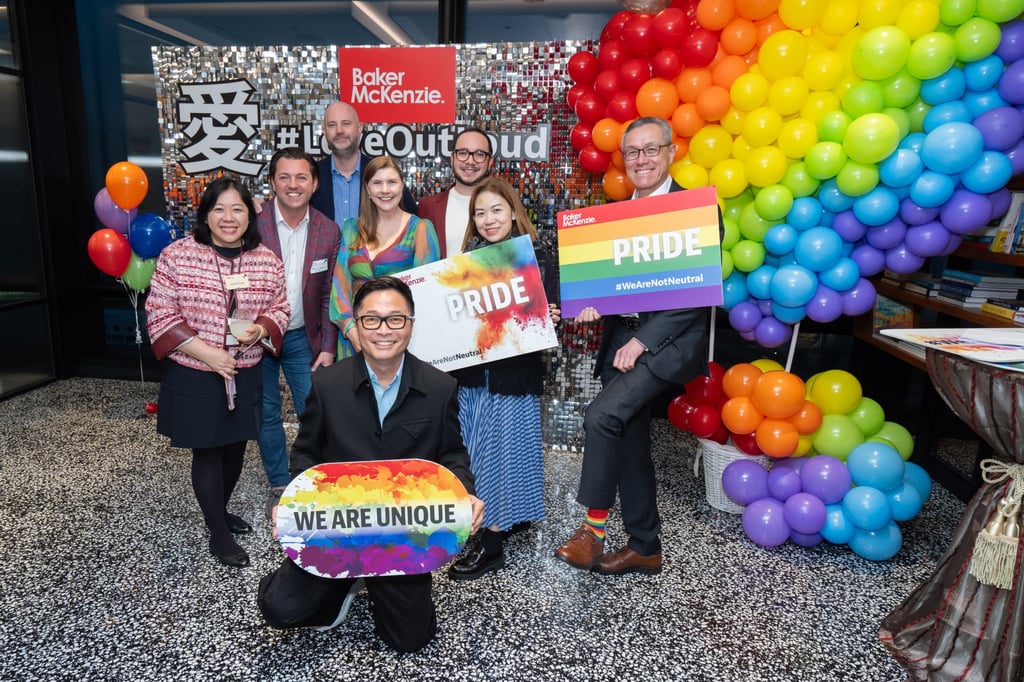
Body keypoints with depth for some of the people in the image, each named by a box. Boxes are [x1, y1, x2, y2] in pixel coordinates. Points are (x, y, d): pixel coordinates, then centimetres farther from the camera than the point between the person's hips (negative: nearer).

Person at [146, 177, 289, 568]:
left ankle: (220, 511, 41)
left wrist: (260, 330, -15)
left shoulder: (267, 261, -1)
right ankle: (218, 533, 23)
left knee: (235, 448, 16)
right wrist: (208, 353, -18)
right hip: (194, 377, -3)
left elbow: (279, 309, 7)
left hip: (245, 375, 4)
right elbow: (159, 317, -10)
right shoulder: (176, 256, -10)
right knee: (207, 452, 6)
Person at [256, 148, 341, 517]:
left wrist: (328, 346, -3)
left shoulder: (328, 231, -4)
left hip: (303, 337, 1)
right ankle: (279, 484, 30)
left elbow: (330, 295, -1)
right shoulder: (253, 226, -12)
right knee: (267, 414, 11)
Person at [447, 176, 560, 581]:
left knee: (501, 447, 1)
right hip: (472, 369, 5)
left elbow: (548, 312, -6)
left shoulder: (533, 255, -4)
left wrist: (549, 318, -26)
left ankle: (490, 544, 12)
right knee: (476, 448, 11)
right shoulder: (468, 256, 9)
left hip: (514, 370, -5)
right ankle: (493, 520, 32)